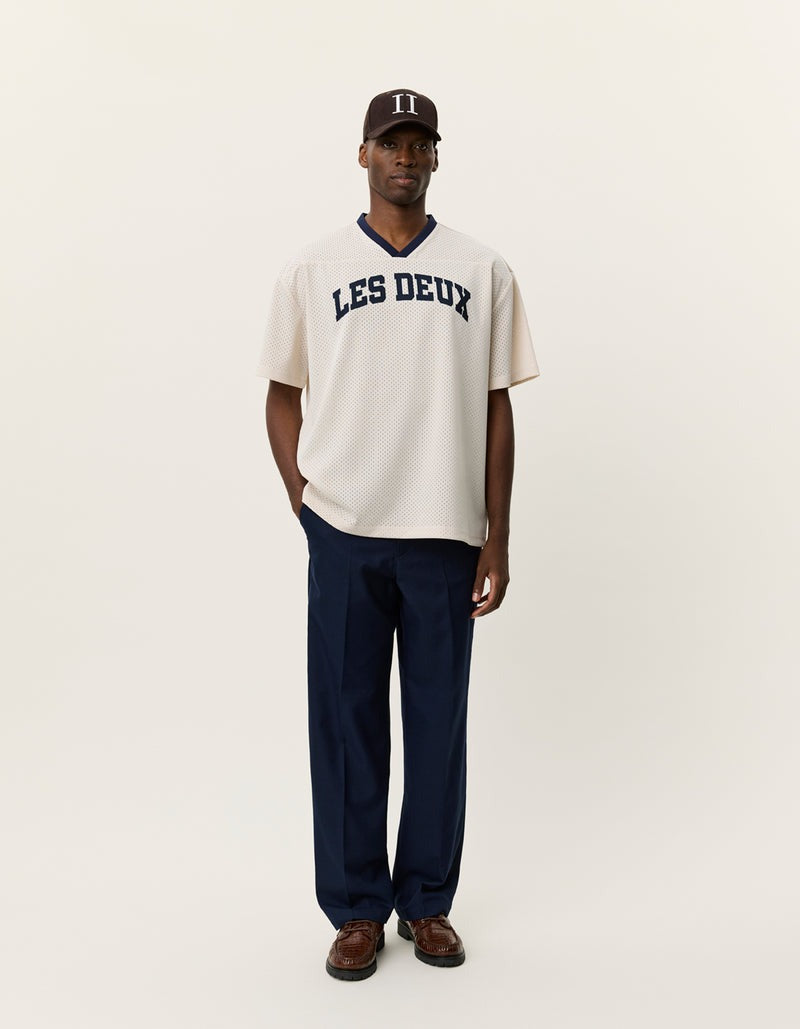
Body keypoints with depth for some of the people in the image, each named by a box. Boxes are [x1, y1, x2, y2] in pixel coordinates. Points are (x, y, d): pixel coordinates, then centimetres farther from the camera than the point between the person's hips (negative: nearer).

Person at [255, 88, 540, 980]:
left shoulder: (484, 272, 7)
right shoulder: (310, 269, 6)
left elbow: (497, 410, 5)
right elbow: (282, 394, 11)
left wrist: (496, 538, 1)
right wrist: (302, 499, 1)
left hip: (447, 534, 1)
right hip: (343, 534, 0)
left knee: (439, 723, 8)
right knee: (346, 721, 6)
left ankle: (427, 901, 26)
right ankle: (355, 907, 22)